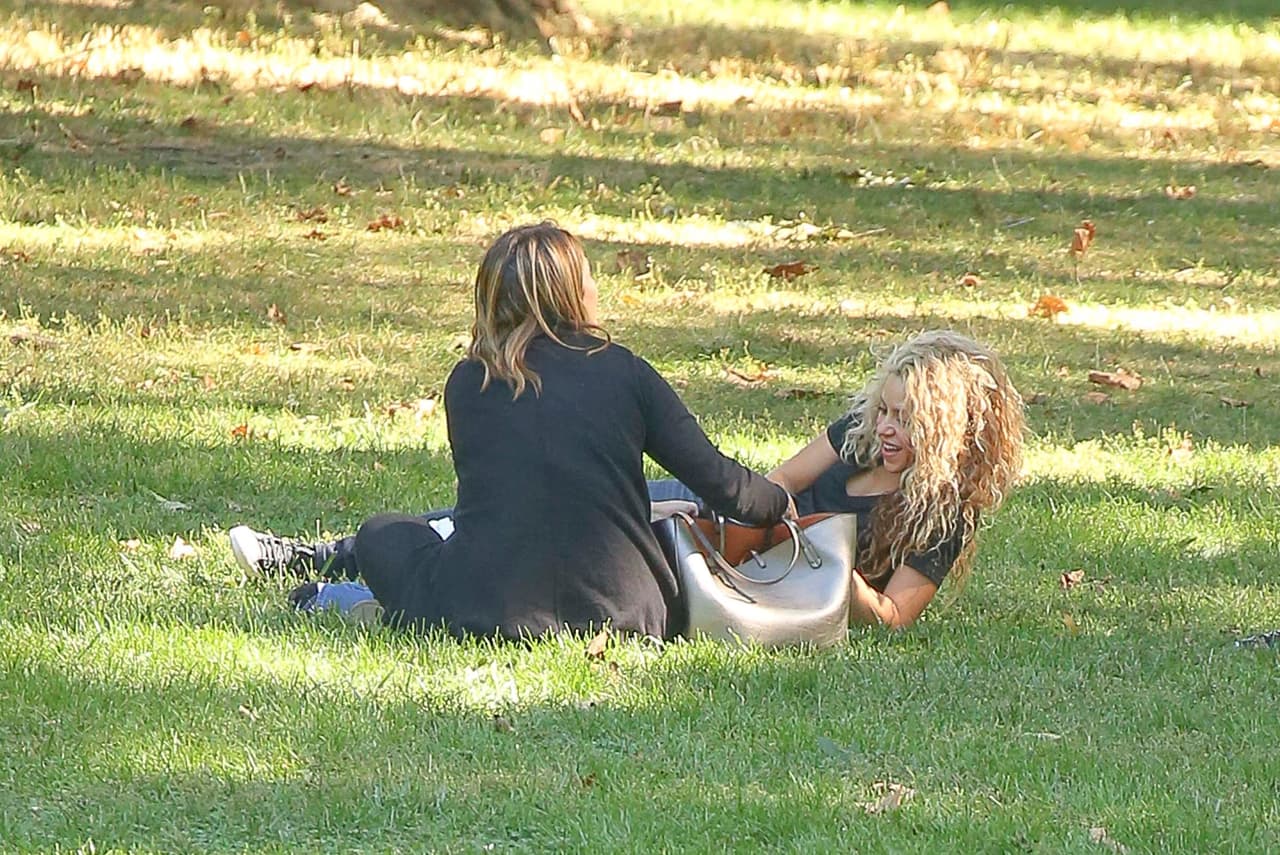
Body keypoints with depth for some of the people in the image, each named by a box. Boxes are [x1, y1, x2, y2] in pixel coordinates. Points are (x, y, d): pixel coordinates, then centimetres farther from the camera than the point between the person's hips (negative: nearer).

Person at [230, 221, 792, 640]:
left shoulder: (468, 383, 5)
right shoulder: (623, 372, 2)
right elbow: (719, 483, 1)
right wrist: (780, 503, 22)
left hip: (488, 615, 0)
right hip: (619, 613, 0)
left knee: (383, 534, 31)